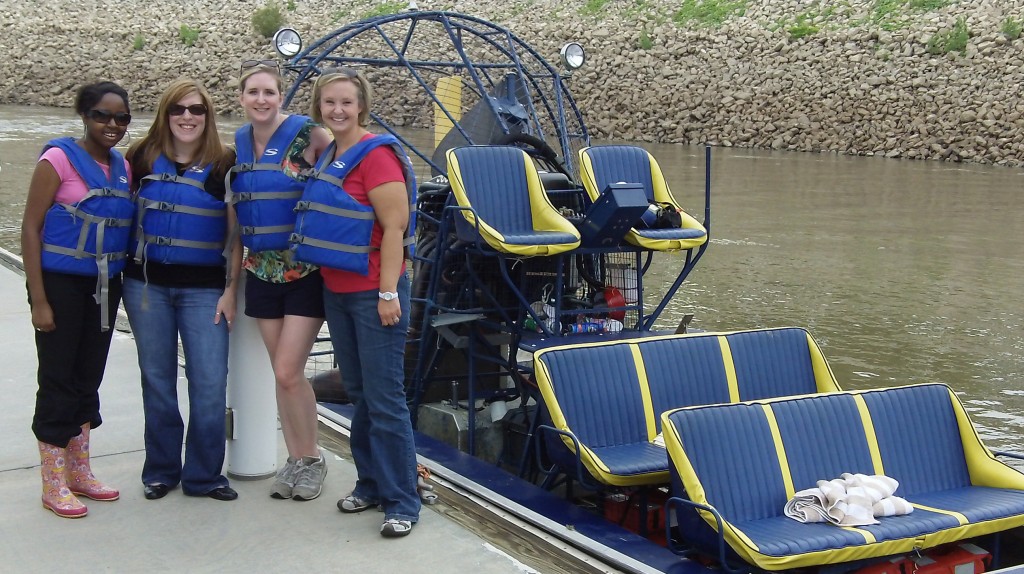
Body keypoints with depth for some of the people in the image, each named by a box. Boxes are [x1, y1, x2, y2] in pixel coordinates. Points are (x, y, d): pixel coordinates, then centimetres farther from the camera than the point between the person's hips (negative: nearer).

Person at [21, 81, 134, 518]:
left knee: (89, 378, 14)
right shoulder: (59, 159, -11)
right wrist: (38, 299, -15)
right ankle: (54, 485, 12)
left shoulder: (123, 166, 7)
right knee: (58, 380, 1)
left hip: (105, 285, 6)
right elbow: (31, 228, -12)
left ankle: (79, 471, 27)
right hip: (61, 282, -6)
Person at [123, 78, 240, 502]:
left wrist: (231, 289, -3)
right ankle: (161, 471, 21)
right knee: (157, 379, 9)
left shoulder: (224, 166, 0)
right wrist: (122, 270, 2)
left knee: (210, 382, -4)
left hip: (204, 287, -1)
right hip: (147, 283, 1)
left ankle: (204, 475, 10)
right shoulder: (142, 158, 4)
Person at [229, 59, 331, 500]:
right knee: (282, 373, 10)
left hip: (306, 270, -5)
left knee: (288, 372, -8)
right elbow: (233, 211, 16)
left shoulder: (307, 135, -11)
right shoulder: (237, 145, 7)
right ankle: (295, 459, 24)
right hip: (262, 270, 5)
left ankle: (311, 458, 12)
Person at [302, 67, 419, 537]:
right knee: (359, 393, 15)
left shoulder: (376, 154, -13)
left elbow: (394, 227, -18)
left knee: (385, 398, -5)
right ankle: (371, 484, 27)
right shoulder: (328, 157, 11)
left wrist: (388, 293, -20)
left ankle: (401, 502, 3)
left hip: (373, 293, -8)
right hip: (336, 291, 8)